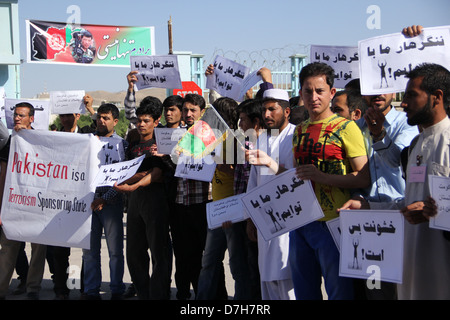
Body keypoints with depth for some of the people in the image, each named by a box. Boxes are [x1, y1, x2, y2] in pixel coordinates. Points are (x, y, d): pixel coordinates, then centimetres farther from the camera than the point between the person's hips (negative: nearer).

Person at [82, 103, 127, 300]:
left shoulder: (122, 144, 3)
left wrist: (104, 198, -13)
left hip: (111, 201, -3)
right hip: (88, 200, 3)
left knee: (115, 250, 0)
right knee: (89, 249, 5)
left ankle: (116, 291, 10)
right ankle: (91, 290, 14)